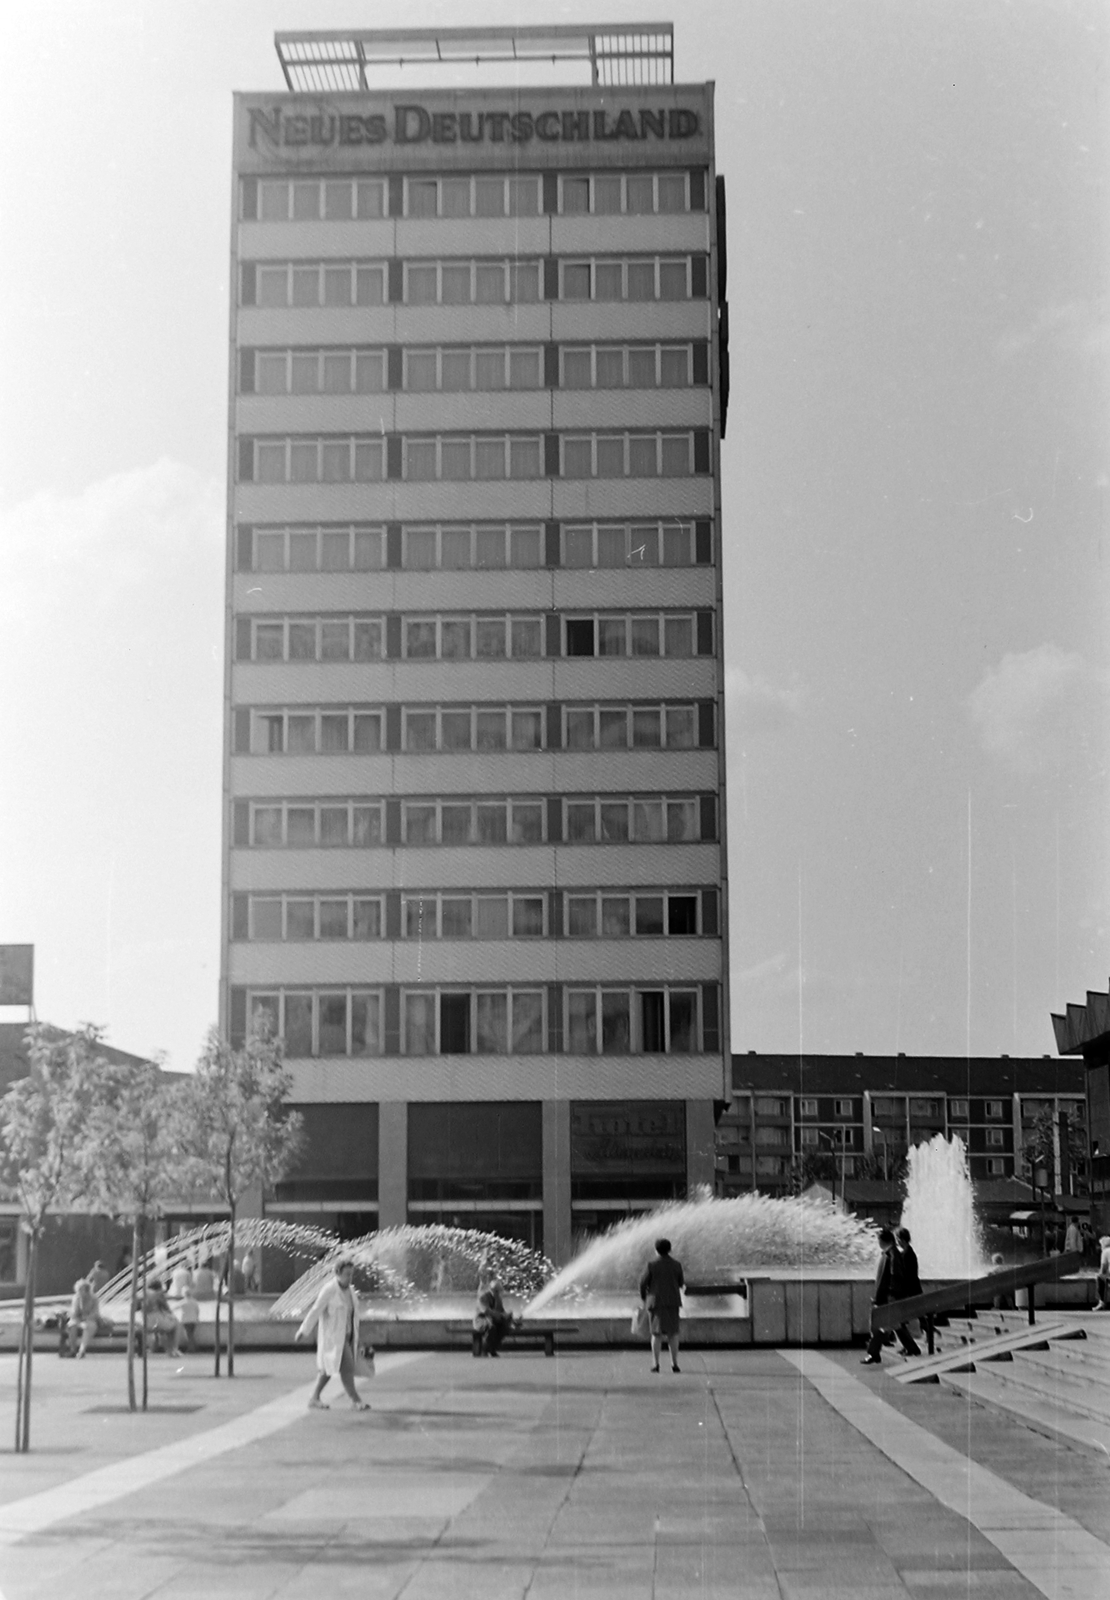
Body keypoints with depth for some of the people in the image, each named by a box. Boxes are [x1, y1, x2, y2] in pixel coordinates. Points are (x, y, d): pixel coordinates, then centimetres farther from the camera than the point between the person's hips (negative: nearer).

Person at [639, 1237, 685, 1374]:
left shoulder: (651, 1265, -7)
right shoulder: (676, 1265, -1)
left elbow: (643, 1284, -4)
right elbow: (681, 1284, 8)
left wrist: (644, 1298, 14)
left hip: (656, 1301, -1)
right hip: (673, 1301, 1)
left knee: (657, 1333, 4)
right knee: (673, 1333, 9)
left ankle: (655, 1364, -1)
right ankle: (674, 1363, 4)